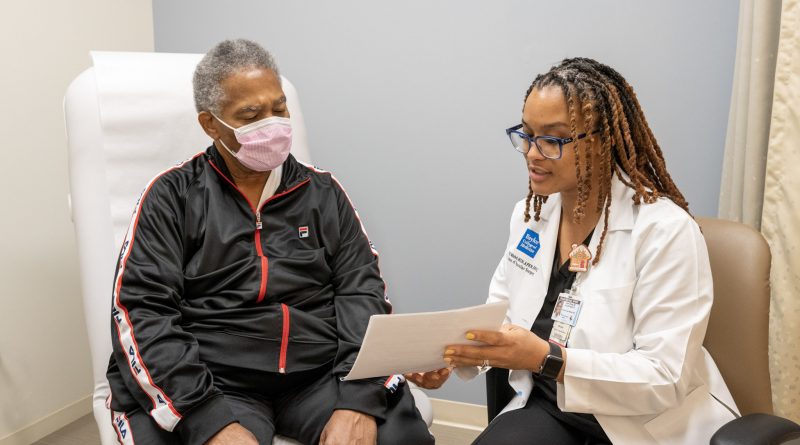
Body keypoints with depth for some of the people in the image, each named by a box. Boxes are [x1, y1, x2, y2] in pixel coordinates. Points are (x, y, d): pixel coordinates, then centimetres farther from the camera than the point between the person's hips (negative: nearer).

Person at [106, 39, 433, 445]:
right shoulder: (172, 196, 4)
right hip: (216, 386, -1)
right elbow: (141, 312, -5)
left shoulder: (323, 192, 11)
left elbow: (362, 293, 3)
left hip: (323, 376, 2)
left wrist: (359, 403, -13)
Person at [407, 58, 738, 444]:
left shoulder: (665, 231, -18)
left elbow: (665, 379, -21)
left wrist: (546, 358, -31)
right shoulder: (530, 213, 3)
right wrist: (451, 353, -12)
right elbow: (501, 313, 8)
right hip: (549, 407, 5)